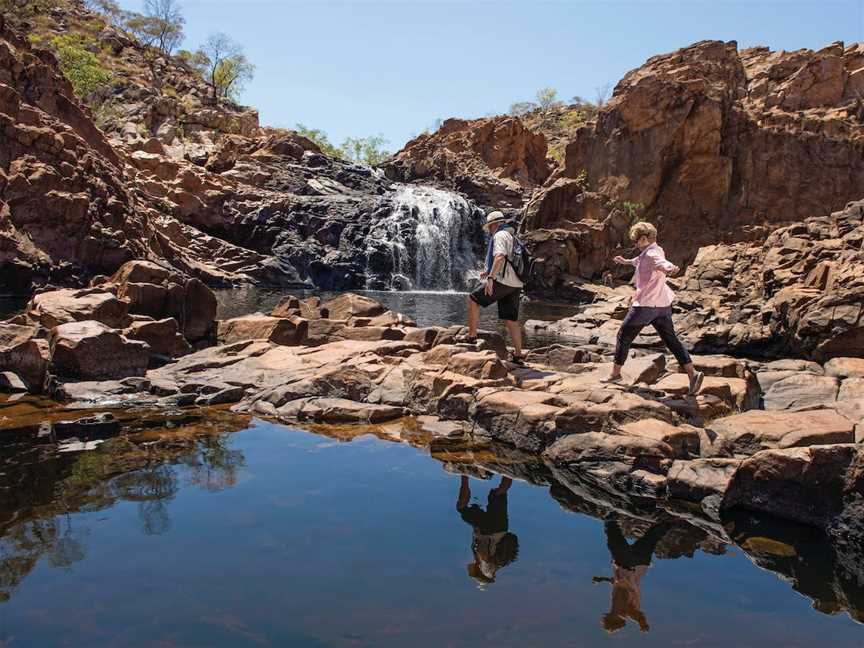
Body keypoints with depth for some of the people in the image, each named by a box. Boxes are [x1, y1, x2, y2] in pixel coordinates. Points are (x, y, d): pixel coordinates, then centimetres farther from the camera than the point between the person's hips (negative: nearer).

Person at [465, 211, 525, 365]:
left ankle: (472, 336, 2)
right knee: (511, 320, 8)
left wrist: (491, 277, -29)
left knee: (473, 300, 3)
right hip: (516, 284, 9)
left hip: (502, 282, -9)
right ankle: (518, 355, 7)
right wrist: (488, 271, 34)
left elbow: (500, 257, -22)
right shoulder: (513, 237, 25)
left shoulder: (500, 235, -4)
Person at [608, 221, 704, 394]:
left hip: (646, 304, -9)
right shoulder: (654, 251, 14)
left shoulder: (652, 254, -16)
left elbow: (663, 263, -39)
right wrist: (626, 261, 54)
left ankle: (615, 373, 19)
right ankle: (693, 373, -5)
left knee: (624, 336, 8)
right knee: (671, 339, 6)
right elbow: (639, 261, 37)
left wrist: (669, 269, -62)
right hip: (663, 304, 9)